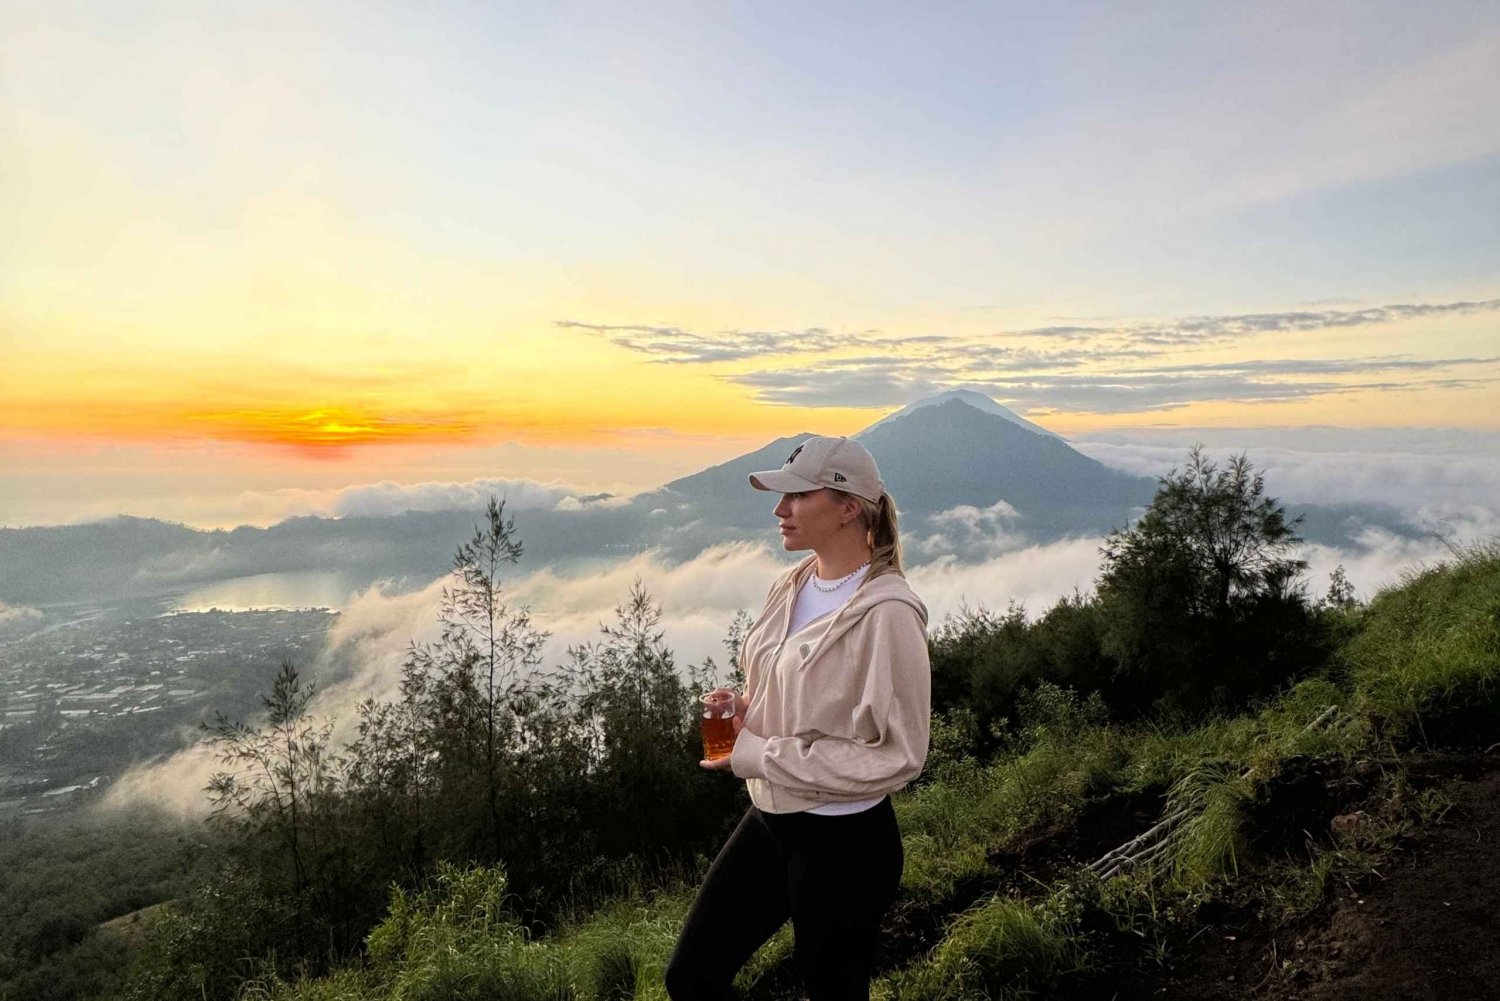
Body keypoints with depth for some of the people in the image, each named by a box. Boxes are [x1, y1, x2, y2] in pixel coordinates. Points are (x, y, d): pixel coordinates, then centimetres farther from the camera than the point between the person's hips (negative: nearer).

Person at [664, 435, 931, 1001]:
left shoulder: (886, 613, -21)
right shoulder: (792, 587, 2)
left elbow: (898, 756, -21)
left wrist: (757, 755, -20)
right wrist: (744, 710, -6)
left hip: (844, 845, -7)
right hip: (769, 821, 8)